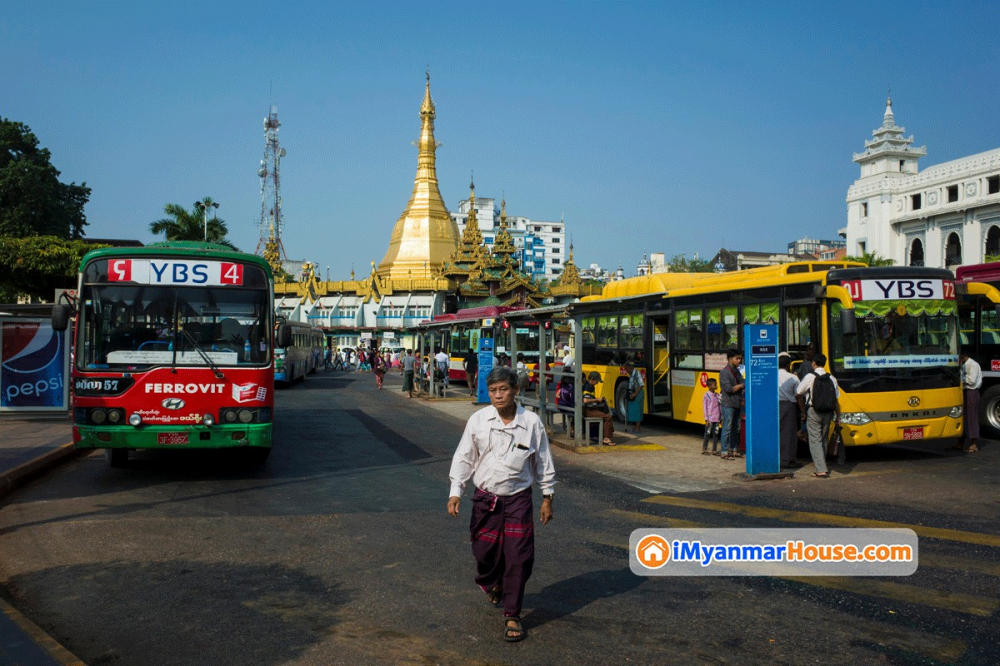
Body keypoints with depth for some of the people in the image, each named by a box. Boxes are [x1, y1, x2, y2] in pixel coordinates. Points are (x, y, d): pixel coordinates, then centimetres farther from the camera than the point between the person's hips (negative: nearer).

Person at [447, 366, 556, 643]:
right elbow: (464, 458, 2)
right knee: (485, 552, 9)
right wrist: (455, 492, -4)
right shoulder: (478, 420, -4)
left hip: (518, 499, -1)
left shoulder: (532, 422, -4)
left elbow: (543, 462, 6)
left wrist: (547, 498, 9)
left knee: (519, 558, -3)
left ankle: (512, 616, 13)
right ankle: (491, 582, 46)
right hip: (485, 499, 1)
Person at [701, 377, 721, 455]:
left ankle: (714, 450, 14)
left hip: (716, 419, 5)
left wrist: (721, 418, 10)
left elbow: (720, 407, 14)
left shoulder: (717, 395, 10)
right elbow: (704, 407, -7)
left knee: (716, 434, 7)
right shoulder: (706, 395, -5)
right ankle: (704, 449, 11)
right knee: (708, 434, 1)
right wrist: (706, 419, -10)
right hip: (710, 419, -5)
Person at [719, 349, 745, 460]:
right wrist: (740, 386, -5)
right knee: (727, 428, -6)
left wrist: (740, 386, -11)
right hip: (728, 404, -8)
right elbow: (728, 388, -17)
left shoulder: (737, 372, 16)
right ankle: (725, 452, -3)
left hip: (737, 404, 8)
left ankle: (734, 449, 21)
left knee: (736, 428, 12)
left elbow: (744, 384, 11)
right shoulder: (724, 372, -10)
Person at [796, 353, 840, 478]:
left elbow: (798, 395, -4)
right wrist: (837, 418, 11)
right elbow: (836, 401, 6)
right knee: (823, 439, 17)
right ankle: (821, 464, 25)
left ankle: (821, 470, -11)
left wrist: (803, 411, 8)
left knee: (815, 441, -4)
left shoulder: (810, 377, -6)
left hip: (813, 412, -5)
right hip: (828, 413, 5)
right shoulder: (832, 379, 6)